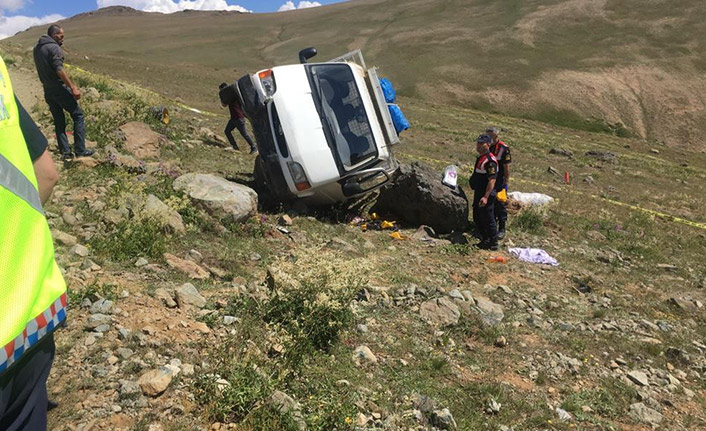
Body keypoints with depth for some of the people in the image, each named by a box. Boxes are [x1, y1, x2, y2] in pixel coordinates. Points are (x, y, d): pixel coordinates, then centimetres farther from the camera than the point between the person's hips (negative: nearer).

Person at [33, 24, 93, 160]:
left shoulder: (37, 48, 13)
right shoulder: (54, 47, -12)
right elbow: (59, 70, -22)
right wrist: (73, 87, -22)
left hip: (47, 91, 8)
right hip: (59, 88, -8)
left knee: (59, 121, 12)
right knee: (78, 115, 1)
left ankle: (65, 152, 12)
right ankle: (80, 150, -3)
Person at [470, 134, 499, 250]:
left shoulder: (490, 160, -20)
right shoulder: (480, 158, 12)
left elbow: (492, 180, -25)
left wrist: (486, 197, -30)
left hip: (486, 195, -10)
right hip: (478, 193, 10)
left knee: (488, 219, -1)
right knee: (477, 218, 18)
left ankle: (493, 244, 10)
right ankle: (485, 240, 31)